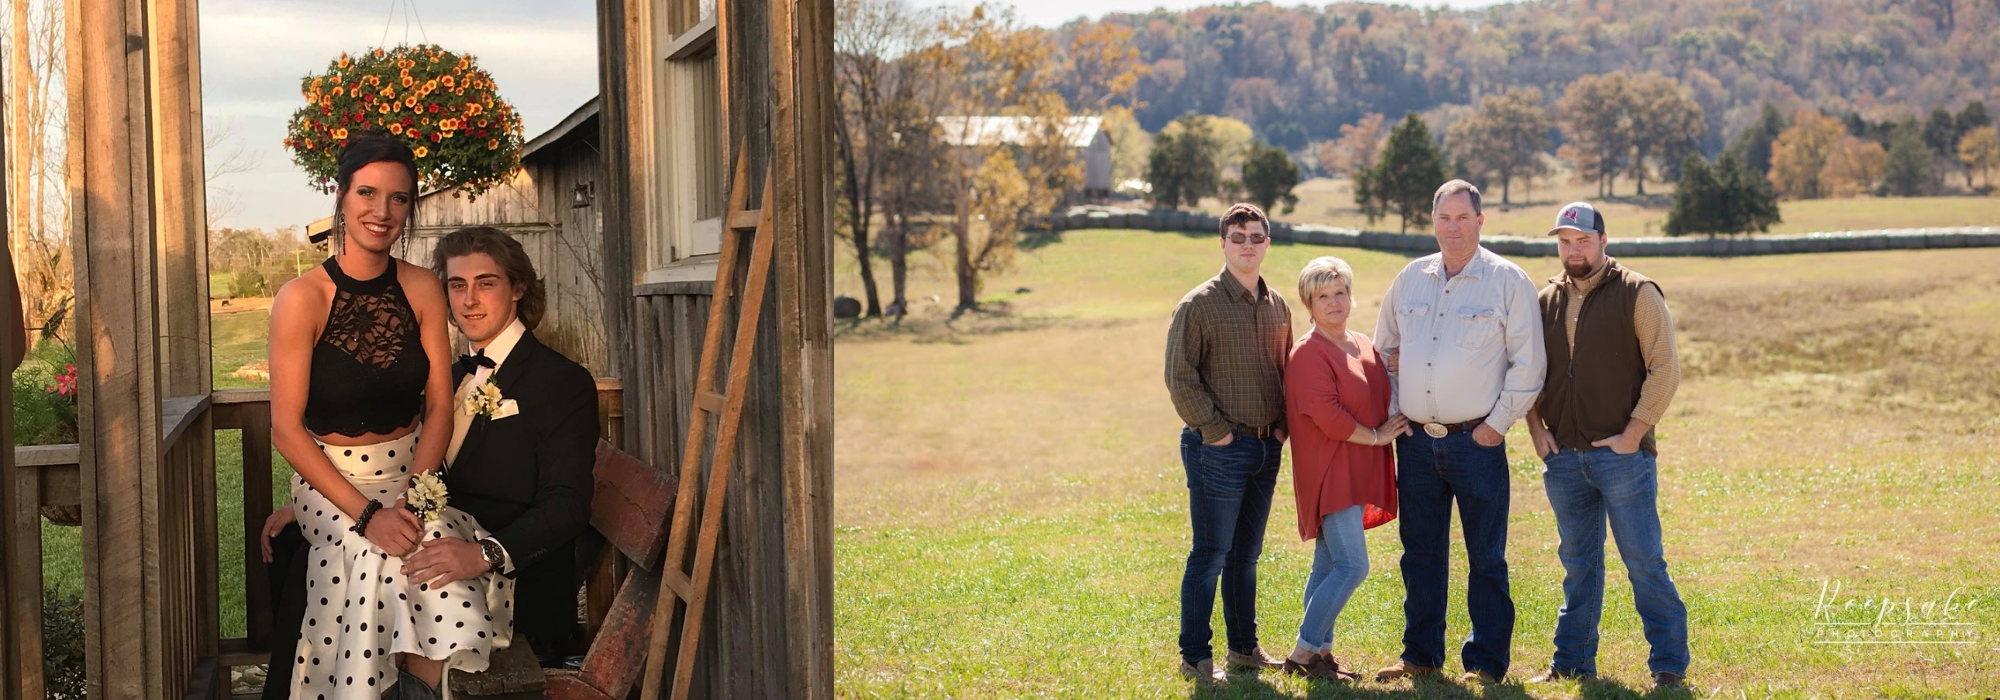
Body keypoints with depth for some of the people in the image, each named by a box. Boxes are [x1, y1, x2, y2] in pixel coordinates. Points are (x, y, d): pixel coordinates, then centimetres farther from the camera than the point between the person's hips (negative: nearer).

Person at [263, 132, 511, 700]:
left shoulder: (423, 290, 2)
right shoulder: (302, 299, -10)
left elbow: (439, 406, 1)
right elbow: (287, 430, -11)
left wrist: (411, 496, -15)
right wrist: (366, 513, -20)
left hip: (412, 472, 3)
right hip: (331, 480, -3)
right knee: (386, 557, -30)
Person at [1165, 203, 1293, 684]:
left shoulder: (1277, 306, 11)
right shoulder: (1200, 305, -10)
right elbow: (1180, 377, -12)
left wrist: (1281, 426, 7)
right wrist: (1215, 431, -14)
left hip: (1266, 447, 7)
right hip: (1218, 448, -6)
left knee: (1246, 554, 16)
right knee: (1210, 555, -3)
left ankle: (1244, 646, 26)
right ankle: (1195, 657, 6)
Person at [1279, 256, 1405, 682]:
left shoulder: (1363, 346, 14)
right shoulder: (1309, 352, -12)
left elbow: (1382, 398, 25)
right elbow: (1326, 415, -19)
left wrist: (1399, 423, 6)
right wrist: (1375, 436, -11)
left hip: (1356, 472, 8)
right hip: (1329, 472, -8)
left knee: (1329, 564, 12)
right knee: (1353, 566, -13)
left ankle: (1320, 651, 18)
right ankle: (1303, 653, -5)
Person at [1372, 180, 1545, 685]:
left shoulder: (1508, 281, -2)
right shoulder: (1410, 279, 11)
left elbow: (1528, 363, -3)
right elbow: (1384, 346, 21)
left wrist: (1499, 422, -8)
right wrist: (1393, 410, 10)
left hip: (1477, 440, -4)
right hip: (1416, 440, 4)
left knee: (1486, 557, 2)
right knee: (1420, 553, 10)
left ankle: (1486, 662, 10)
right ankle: (1421, 654, 21)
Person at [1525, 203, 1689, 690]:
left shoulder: (1637, 294, -4)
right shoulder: (1546, 301, 11)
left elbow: (1665, 369, -8)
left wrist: (1634, 433, -12)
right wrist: (1536, 427, 5)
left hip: (1622, 454, -5)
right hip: (1563, 456, 5)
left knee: (1644, 562, -2)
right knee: (1578, 563, 13)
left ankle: (1668, 666, 5)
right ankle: (1572, 661, 20)